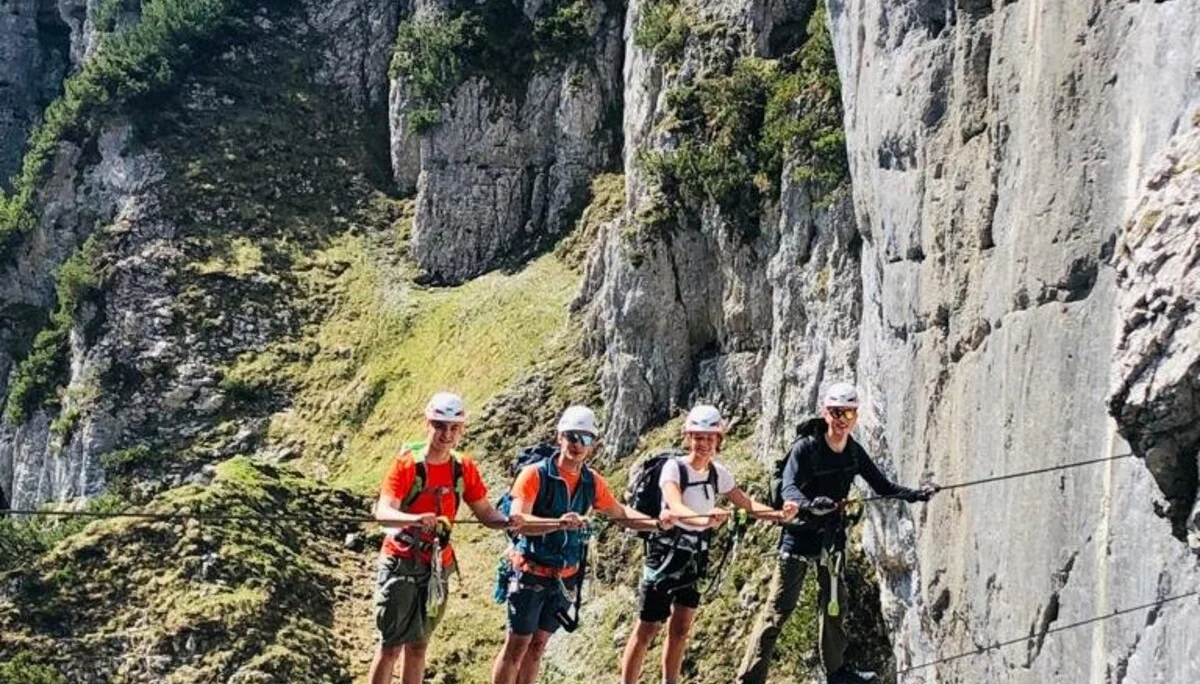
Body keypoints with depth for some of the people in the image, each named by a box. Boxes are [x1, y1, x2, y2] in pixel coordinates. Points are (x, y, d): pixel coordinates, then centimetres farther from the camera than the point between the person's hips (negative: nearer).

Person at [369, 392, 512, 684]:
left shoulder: (464, 468, -1)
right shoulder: (407, 463, -13)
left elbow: (485, 512, 1)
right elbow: (383, 512, -25)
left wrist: (507, 521, -20)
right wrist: (416, 519, -44)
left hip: (438, 564, 4)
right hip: (401, 562, -4)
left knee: (418, 645, 14)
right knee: (390, 646, -2)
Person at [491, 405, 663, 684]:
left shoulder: (592, 482, 1)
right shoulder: (535, 474, -16)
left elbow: (620, 514, 15)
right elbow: (518, 520, -28)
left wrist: (655, 523, 0)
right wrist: (559, 522, -43)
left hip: (565, 577, 5)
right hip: (531, 573, -5)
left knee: (538, 645, 13)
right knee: (517, 644, -1)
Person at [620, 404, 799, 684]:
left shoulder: (719, 473, 1)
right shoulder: (674, 468, -17)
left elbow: (748, 505, 0)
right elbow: (676, 507, -34)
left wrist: (779, 514, -19)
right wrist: (704, 518, -54)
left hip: (696, 556, 6)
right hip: (666, 553, -5)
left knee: (681, 629, 10)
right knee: (647, 628, -5)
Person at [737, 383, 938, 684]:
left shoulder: (854, 453, 0)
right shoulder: (805, 448, -18)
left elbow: (883, 486, 7)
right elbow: (789, 489, -31)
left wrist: (917, 495, -6)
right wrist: (810, 505, -51)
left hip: (831, 536, 6)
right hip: (799, 534, -6)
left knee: (833, 605, 17)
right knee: (779, 608, -6)